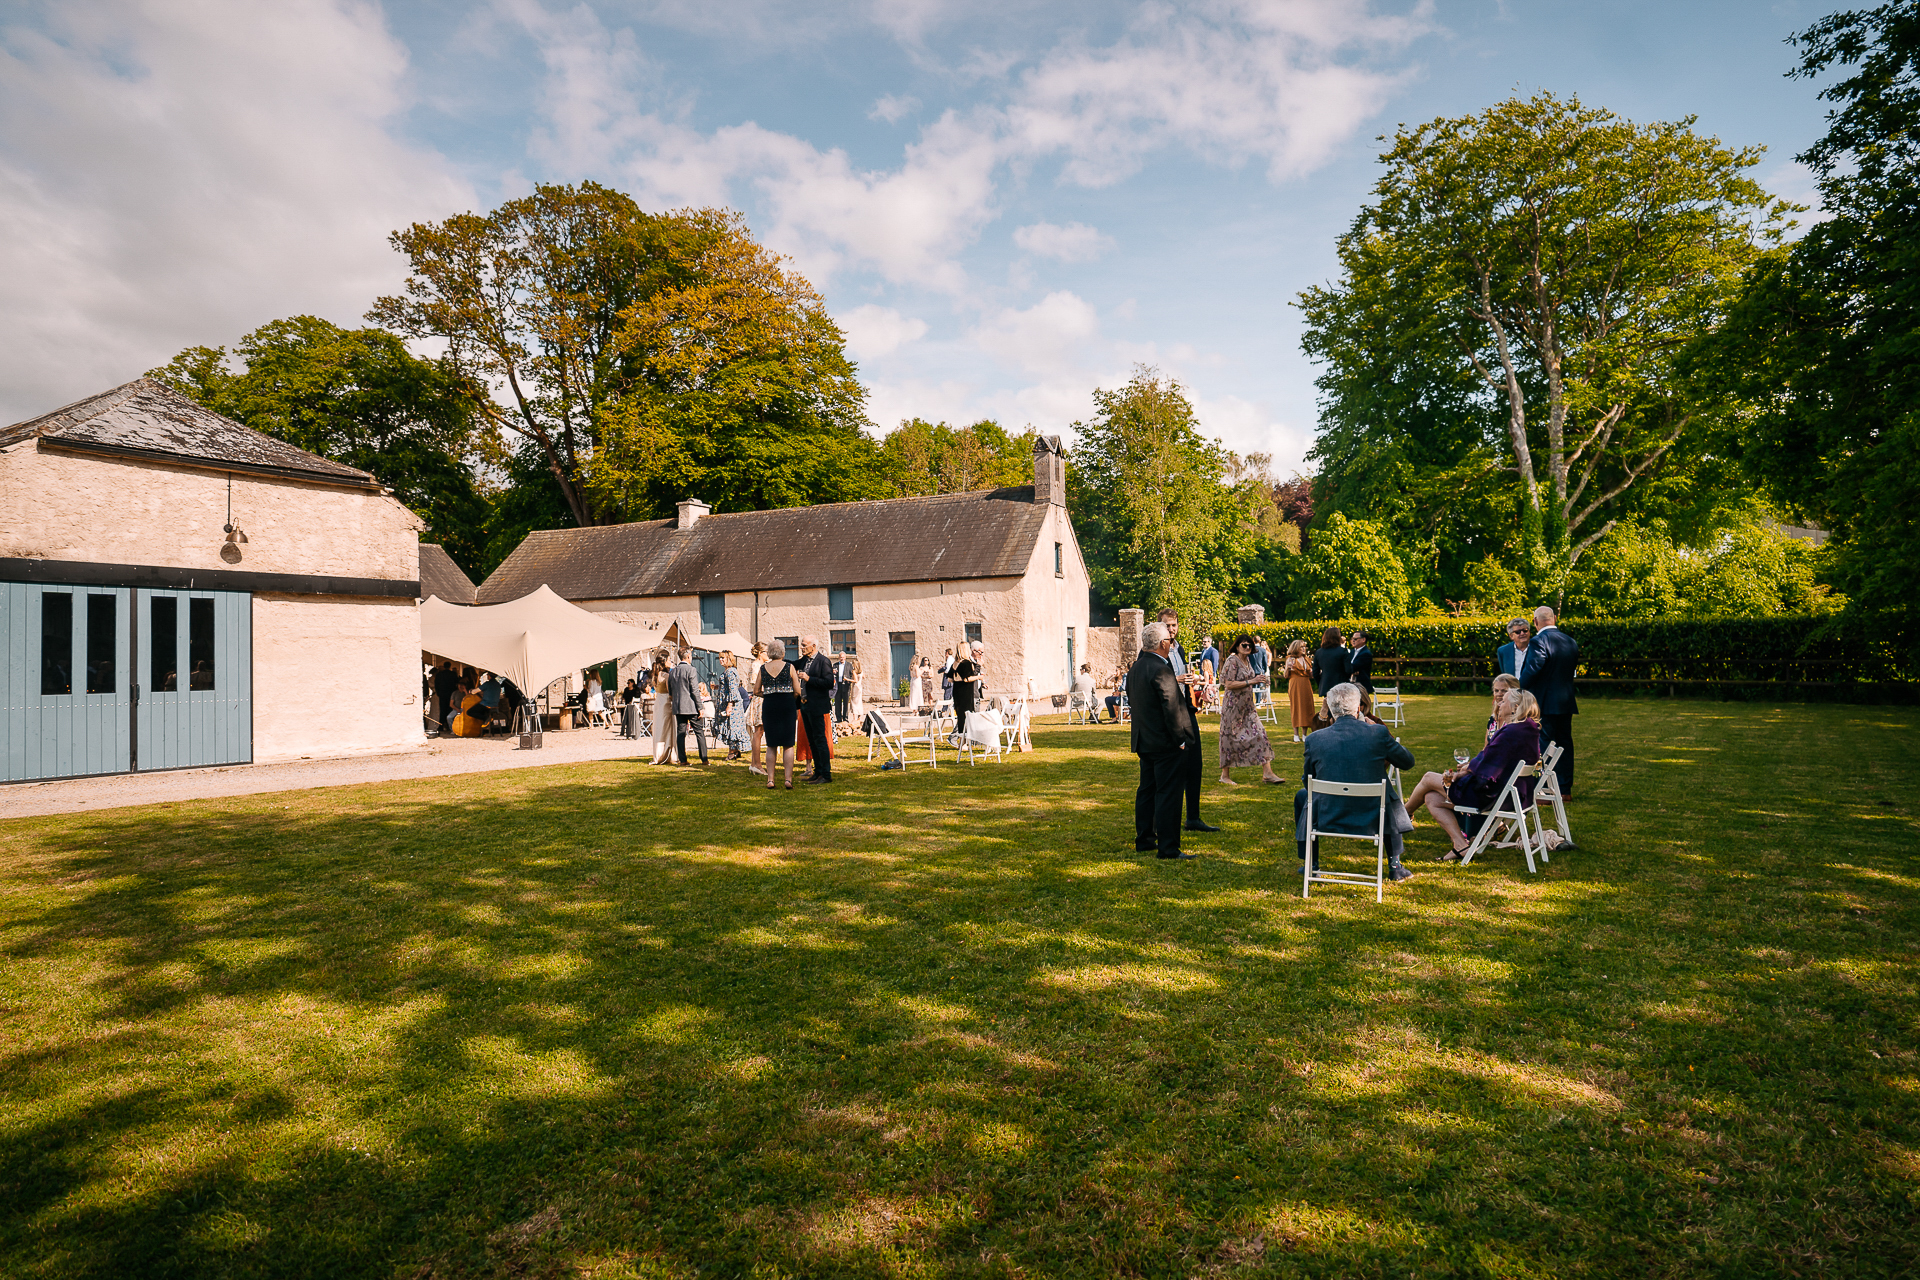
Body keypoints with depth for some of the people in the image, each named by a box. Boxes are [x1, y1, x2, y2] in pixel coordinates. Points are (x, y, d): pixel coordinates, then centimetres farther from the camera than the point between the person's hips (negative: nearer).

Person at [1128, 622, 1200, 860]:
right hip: (1166, 742, -9)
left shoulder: (1136, 667, 9)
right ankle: (1168, 847, -1)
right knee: (1168, 793, -4)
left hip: (1144, 741, 9)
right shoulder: (1162, 671, -20)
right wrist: (1181, 740, -14)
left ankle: (1144, 840, 26)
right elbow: (1171, 708, -21)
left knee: (1147, 789, 17)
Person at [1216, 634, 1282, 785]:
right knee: (1230, 738, 0)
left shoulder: (1247, 660, 12)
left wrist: (1258, 681, 9)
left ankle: (1267, 773, 1)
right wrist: (1250, 682, -21)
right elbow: (1229, 684, -21)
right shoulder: (1232, 661, -13)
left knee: (1260, 734, 0)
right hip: (1233, 705, -8)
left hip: (1247, 705, 8)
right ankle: (1225, 775, 12)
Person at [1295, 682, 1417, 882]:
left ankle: (1311, 865, 35)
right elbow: (1408, 762, 7)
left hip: (1328, 820, -1)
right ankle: (1394, 866, 38)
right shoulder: (1378, 733, -10)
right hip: (1371, 819, 1)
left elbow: (1307, 781, 6)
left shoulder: (1314, 739, -8)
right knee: (1391, 801, 34)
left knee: (1302, 795, 31)